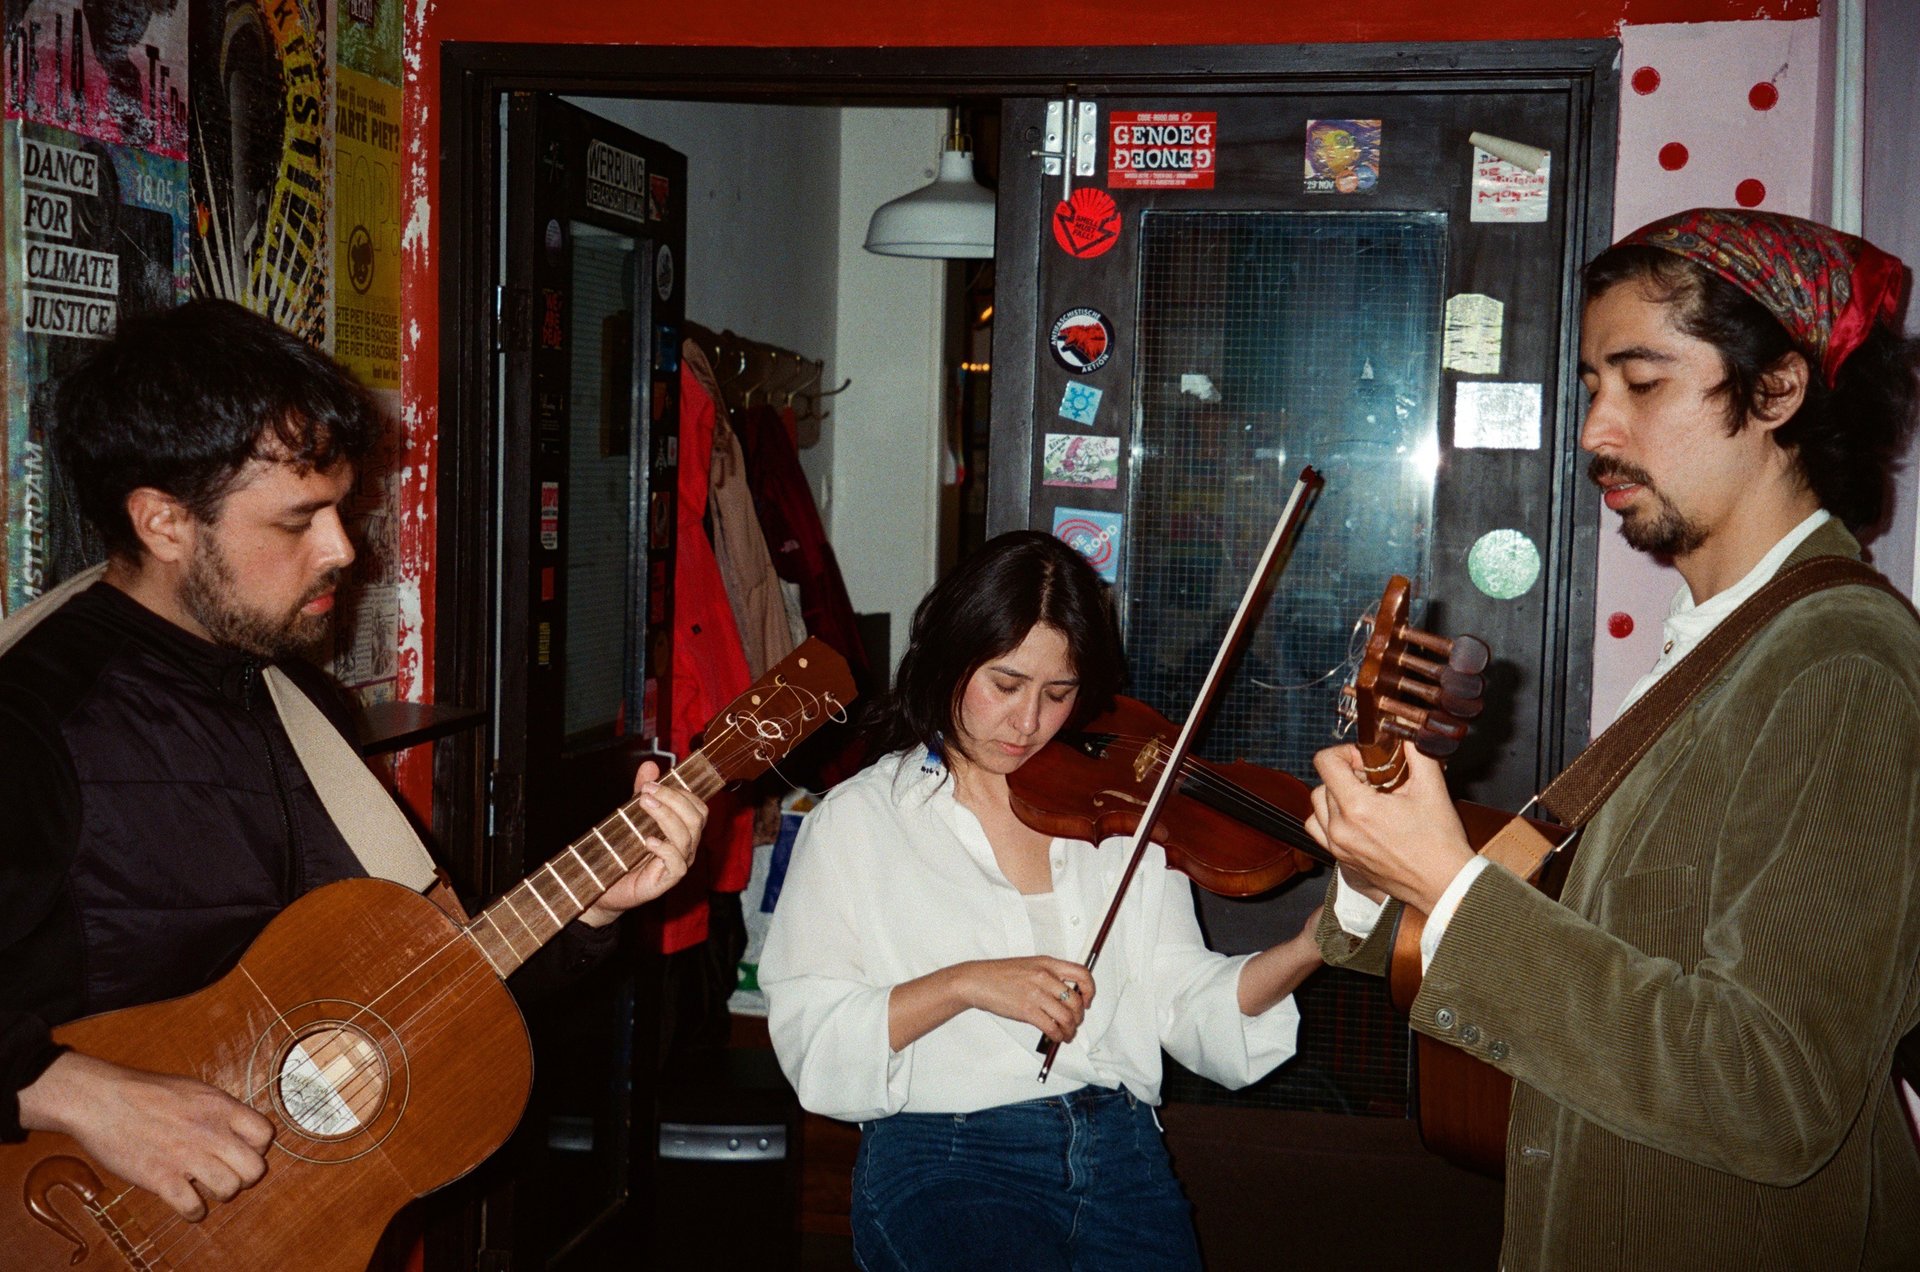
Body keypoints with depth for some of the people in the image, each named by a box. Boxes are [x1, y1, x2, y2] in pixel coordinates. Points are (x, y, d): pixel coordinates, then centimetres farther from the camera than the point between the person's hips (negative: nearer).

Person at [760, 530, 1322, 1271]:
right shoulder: (859, 820, 6)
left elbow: (1186, 1006, 5)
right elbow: (808, 1038, -2)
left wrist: (1312, 946, -11)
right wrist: (964, 984, -14)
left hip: (1120, 1150, 4)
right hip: (940, 1158, -3)